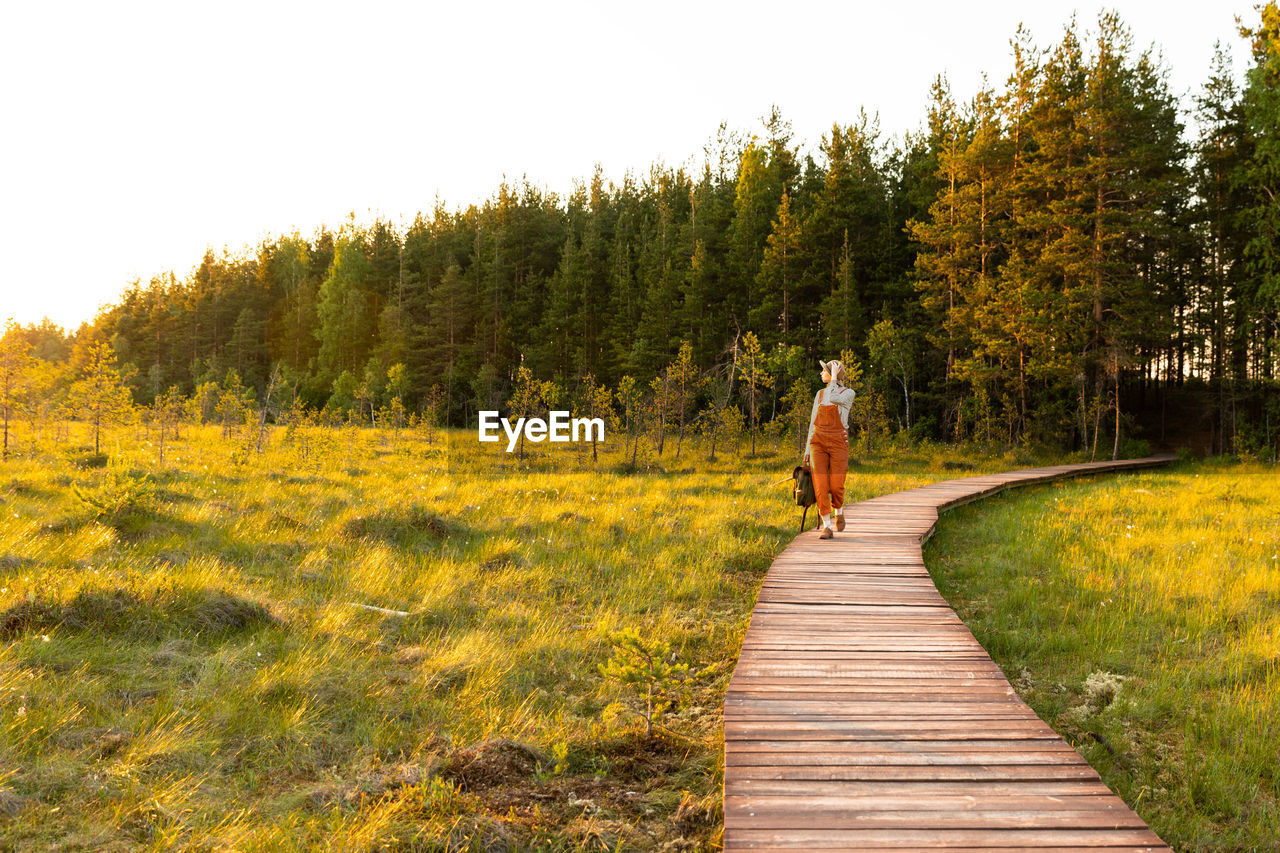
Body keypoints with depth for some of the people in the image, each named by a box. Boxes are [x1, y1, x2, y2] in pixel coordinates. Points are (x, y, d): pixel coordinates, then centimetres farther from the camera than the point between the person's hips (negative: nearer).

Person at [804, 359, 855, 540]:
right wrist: (807, 448, 10)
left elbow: (833, 399, -22)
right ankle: (827, 527, -4)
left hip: (838, 443, -3)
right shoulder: (820, 394, 15)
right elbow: (813, 422, 14)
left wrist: (834, 377, -10)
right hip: (818, 443, 3)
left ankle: (839, 511, 27)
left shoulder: (848, 393, 1)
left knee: (836, 486, -7)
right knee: (820, 485, -9)